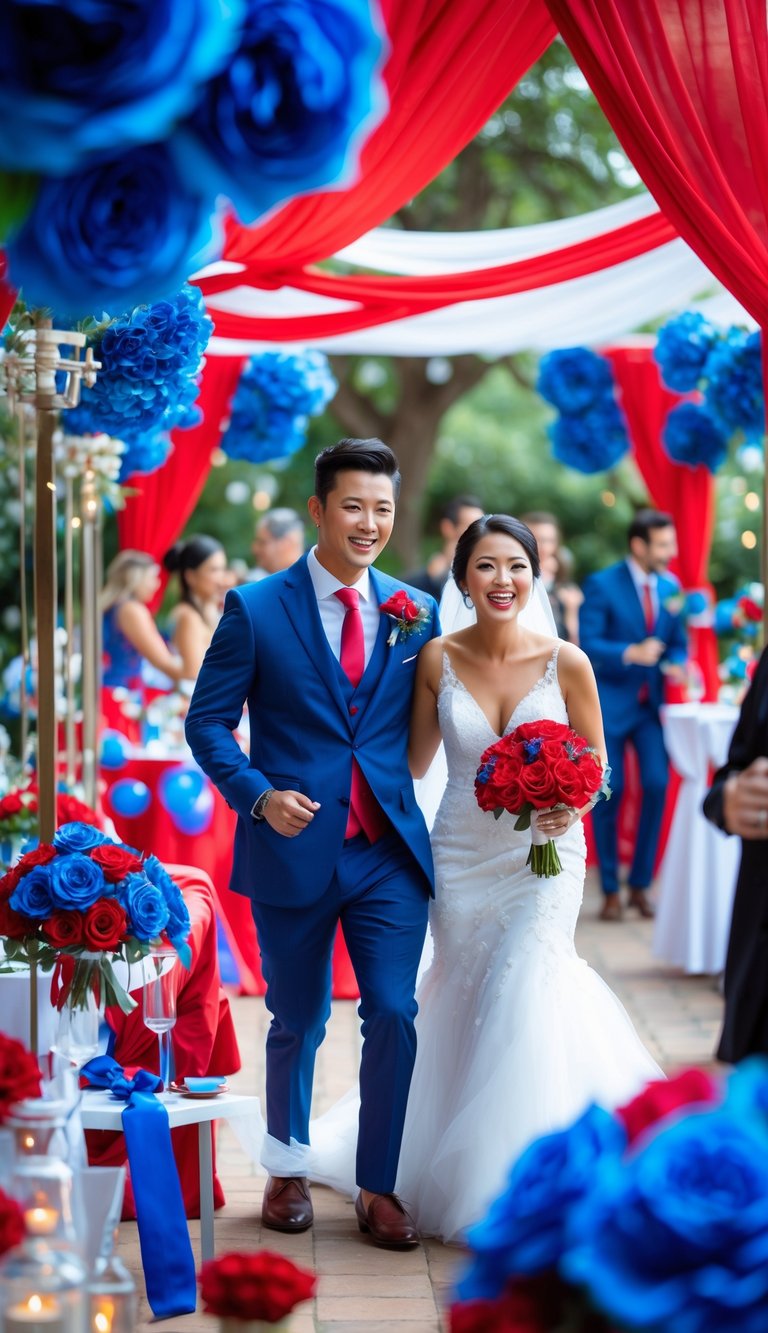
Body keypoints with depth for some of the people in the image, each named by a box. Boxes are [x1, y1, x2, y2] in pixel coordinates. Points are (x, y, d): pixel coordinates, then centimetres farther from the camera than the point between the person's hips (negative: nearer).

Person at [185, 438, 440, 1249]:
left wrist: (407, 797, -5)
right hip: (293, 848, -1)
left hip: (389, 850, 2)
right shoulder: (256, 609, -2)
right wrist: (259, 794, -16)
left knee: (394, 1014, -6)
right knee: (298, 1022, 12)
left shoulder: (416, 613, 6)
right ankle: (287, 1169, 33)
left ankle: (378, 1188, 8)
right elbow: (207, 721, -2)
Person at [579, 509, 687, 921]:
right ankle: (610, 891, 11)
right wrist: (631, 654, -29)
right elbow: (588, 644, -15)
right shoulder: (601, 585, -9)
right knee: (608, 793, 0)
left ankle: (640, 884, 6)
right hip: (610, 703, -4)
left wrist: (677, 665, -9)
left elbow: (678, 643, 12)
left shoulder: (670, 587, 6)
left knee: (657, 786, -7)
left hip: (652, 704, 4)